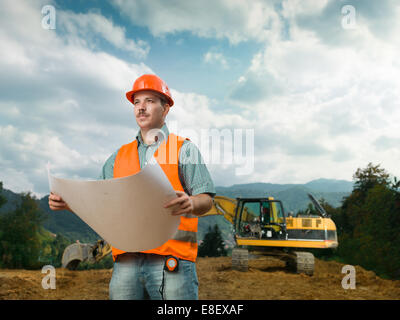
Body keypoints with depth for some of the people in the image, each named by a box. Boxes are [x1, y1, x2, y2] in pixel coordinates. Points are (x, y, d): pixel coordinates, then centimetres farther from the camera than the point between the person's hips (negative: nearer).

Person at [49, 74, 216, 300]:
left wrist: (190, 203, -24)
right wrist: (67, 202, 0)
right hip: (127, 262, 4)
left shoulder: (184, 149, 8)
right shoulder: (120, 156, 20)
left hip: (172, 262, -3)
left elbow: (207, 200, -1)